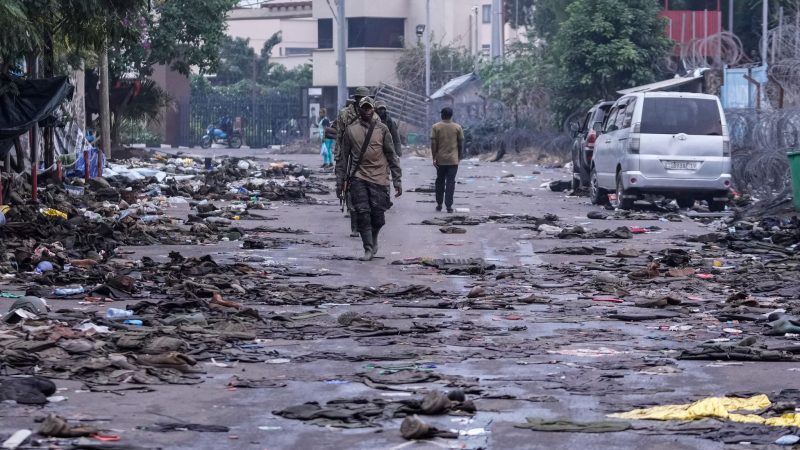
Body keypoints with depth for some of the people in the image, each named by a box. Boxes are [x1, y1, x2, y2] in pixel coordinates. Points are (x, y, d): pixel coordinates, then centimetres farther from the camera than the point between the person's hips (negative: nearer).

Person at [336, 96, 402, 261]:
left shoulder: (382, 129, 5)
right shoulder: (350, 130, 7)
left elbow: (392, 155, 8)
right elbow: (343, 157, 11)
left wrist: (397, 180, 3)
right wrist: (340, 181, 8)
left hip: (379, 179, 0)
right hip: (358, 178, 0)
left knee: (378, 216, -1)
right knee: (362, 214, -9)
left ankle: (373, 240, 27)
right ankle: (368, 249, -3)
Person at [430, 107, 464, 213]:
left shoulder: (436, 127, -1)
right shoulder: (457, 127, 1)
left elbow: (433, 143, -6)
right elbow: (461, 144, 4)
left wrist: (434, 158, -4)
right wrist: (459, 158, 14)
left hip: (440, 160, 0)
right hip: (453, 160, 0)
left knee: (440, 181, 14)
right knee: (450, 182, -1)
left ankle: (439, 204, 17)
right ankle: (449, 206, -7)